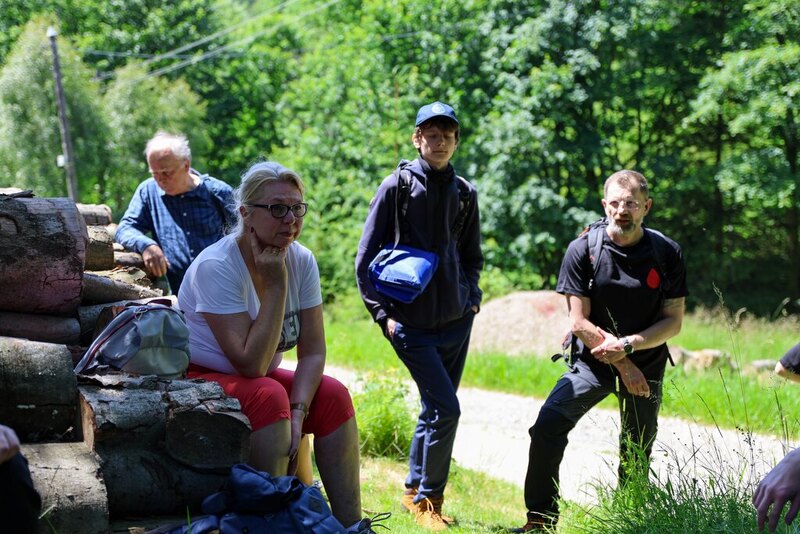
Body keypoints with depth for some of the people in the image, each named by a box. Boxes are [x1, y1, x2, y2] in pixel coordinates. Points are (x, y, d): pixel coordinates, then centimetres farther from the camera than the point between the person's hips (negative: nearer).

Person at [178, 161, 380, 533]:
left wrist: (297, 412, -26)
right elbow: (251, 364, -30)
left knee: (333, 395, -14)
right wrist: (276, 285, -29)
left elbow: (312, 352, -9)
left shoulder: (301, 261, -7)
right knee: (269, 395, -32)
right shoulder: (215, 267, -26)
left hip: (258, 378, 7)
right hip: (199, 379, -6)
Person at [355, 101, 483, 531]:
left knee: (435, 410, 11)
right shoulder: (396, 188, -4)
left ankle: (415, 492, 27)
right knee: (445, 409, -11)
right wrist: (382, 314, -8)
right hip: (412, 325, -5)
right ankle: (429, 499, 5)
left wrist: (471, 296, 8)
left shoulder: (465, 193, 8)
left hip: (457, 321, 5)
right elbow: (366, 258, -2)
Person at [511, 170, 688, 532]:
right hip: (592, 362, -1)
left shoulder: (667, 253, -8)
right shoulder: (583, 250, -12)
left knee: (637, 455, 8)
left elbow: (673, 321, -6)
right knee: (547, 427, -19)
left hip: (646, 366, 1)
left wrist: (628, 344, -21)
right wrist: (623, 365, -14)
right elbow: (580, 322, -11)